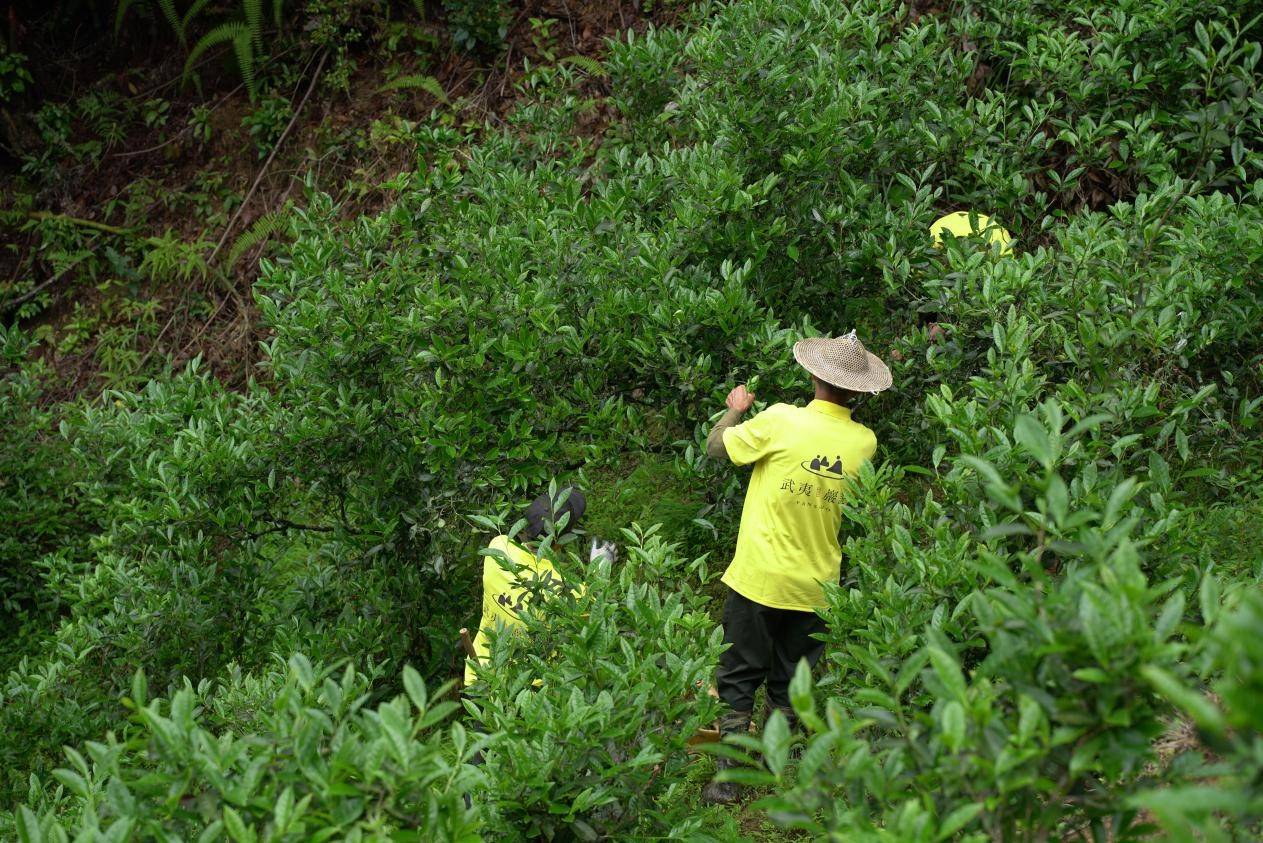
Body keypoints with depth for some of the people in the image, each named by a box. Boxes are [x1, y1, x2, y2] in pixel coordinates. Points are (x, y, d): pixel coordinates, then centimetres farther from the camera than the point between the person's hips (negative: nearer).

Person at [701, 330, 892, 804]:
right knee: (790, 688, 17)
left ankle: (728, 778, 9)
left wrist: (737, 408, 14)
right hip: (815, 585, 3)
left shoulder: (780, 421, -17)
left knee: (739, 681, 8)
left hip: (758, 578, -3)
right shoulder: (865, 442, -5)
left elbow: (716, 447, -3)